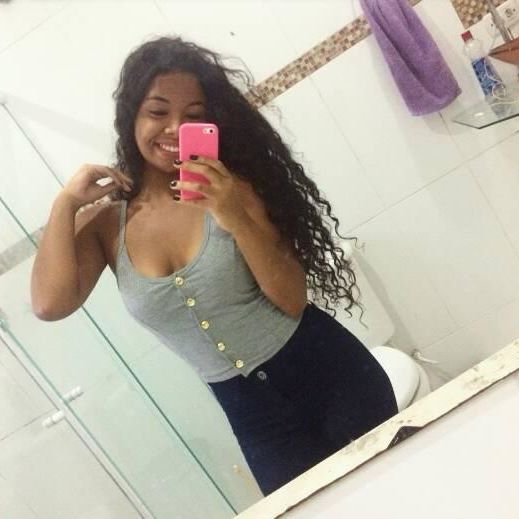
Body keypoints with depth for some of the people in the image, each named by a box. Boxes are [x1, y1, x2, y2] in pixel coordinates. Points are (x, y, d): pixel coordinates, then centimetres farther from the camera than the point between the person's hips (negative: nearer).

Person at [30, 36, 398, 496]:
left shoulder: (229, 188, -10)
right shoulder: (105, 222, -4)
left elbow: (294, 301, -14)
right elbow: (51, 304, -19)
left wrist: (236, 220, -27)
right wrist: (66, 203, -12)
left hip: (330, 374, -1)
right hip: (251, 412, 2)